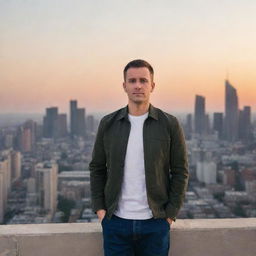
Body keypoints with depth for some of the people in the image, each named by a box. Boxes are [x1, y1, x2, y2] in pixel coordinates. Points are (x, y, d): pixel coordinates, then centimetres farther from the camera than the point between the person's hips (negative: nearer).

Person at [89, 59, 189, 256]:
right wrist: (99, 208, 1)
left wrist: (171, 214, -5)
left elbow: (180, 171, 0)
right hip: (116, 222, 1)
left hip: (155, 223, -1)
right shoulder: (108, 124, 2)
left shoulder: (170, 125, -3)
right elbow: (97, 168, 8)